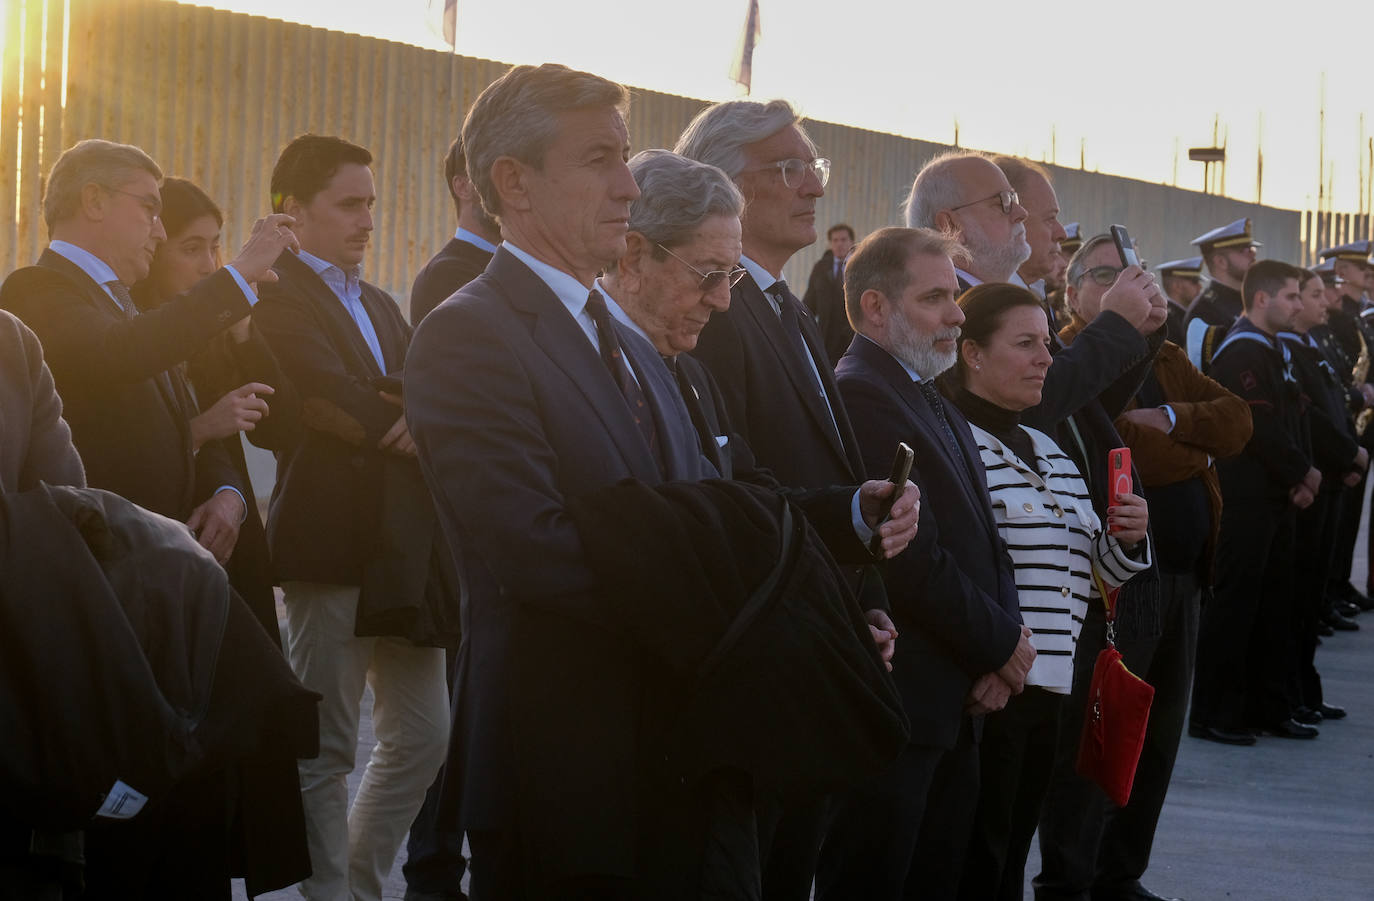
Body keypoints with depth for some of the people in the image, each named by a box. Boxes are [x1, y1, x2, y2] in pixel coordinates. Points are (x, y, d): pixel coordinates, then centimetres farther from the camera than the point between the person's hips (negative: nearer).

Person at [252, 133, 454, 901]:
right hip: (335, 544, -8)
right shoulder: (280, 296, -7)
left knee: (423, 735, 12)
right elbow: (338, 405, -19)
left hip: (408, 547, 8)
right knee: (327, 747, 0)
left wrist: (420, 421, -15)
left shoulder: (382, 307, 20)